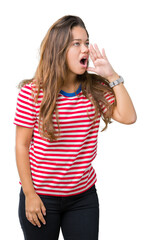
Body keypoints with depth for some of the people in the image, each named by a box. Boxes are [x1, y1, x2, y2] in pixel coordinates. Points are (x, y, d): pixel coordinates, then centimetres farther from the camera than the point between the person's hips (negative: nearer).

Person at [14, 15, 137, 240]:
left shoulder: (96, 89, 0)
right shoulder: (33, 92, -12)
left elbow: (127, 117, -10)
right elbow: (22, 145, -9)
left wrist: (112, 76, -12)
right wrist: (29, 194, -9)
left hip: (84, 196, 3)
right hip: (41, 196, -3)